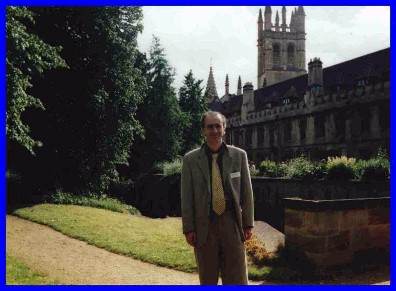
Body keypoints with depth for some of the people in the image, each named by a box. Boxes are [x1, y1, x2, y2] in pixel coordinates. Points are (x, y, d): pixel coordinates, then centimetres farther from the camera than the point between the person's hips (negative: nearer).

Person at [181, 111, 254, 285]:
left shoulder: (239, 155, 3)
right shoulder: (190, 159, 0)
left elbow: (246, 192, 5)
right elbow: (186, 197, 0)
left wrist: (248, 224, 3)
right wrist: (188, 228, -3)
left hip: (232, 223, 1)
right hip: (204, 224, 0)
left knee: (237, 278, 6)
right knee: (207, 279, 12)